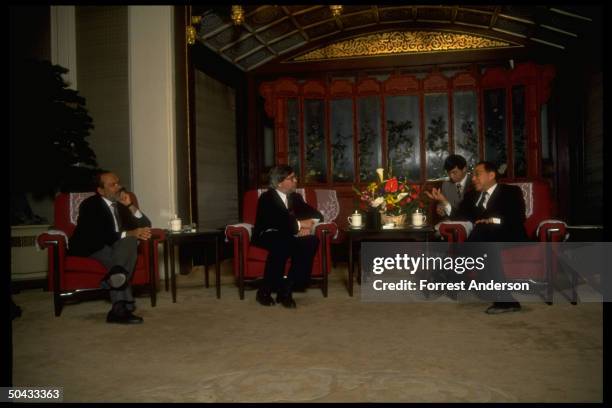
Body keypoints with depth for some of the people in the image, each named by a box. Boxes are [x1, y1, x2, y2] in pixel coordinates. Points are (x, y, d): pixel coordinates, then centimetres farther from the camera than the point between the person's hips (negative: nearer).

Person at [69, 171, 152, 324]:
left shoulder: (121, 204, 10)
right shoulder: (90, 205, -9)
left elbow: (145, 225, 5)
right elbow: (100, 236, -23)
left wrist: (130, 206, -8)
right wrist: (131, 233, -25)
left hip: (117, 247, 6)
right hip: (90, 250, -6)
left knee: (129, 241, -27)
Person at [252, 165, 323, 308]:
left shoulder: (296, 197, 12)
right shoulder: (267, 198, -7)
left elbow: (317, 215, 9)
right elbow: (277, 221, -24)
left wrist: (307, 226, -12)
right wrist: (299, 224, -19)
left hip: (288, 236, 6)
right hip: (266, 236, -5)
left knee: (311, 241, -25)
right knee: (283, 243, -39)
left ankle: (286, 289, -24)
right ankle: (265, 290, -25)